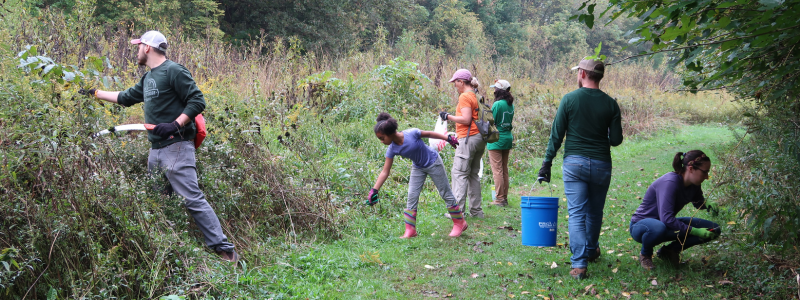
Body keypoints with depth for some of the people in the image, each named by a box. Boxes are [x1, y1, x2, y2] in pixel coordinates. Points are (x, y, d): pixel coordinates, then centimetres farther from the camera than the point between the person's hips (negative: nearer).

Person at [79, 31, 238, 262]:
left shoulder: (173, 71, -8)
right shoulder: (148, 78, 21)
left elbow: (197, 101, -14)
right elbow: (126, 97, 35)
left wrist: (175, 125, -23)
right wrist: (95, 93, 37)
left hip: (176, 147, -10)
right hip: (156, 149, 10)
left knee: (192, 199, -15)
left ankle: (224, 250, -15)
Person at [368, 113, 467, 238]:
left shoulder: (411, 133, -31)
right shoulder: (392, 149, -17)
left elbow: (429, 134, -13)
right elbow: (385, 172, -14)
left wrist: (448, 138, -6)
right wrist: (374, 190, -20)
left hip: (433, 163, -4)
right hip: (418, 167, 4)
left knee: (446, 194, 5)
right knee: (412, 197, -4)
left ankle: (460, 223, 19)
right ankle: (410, 231, 3)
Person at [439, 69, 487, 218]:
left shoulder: (465, 97, -9)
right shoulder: (476, 96, 18)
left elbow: (466, 119, -17)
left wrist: (448, 116, -8)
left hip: (469, 138, -9)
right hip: (479, 138, 9)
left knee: (459, 173, -8)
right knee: (473, 174, 12)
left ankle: (458, 210, -11)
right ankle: (476, 210, 13)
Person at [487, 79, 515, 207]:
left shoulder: (497, 104, -15)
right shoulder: (511, 105, 9)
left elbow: (491, 123, -12)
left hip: (496, 140, -8)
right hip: (508, 139, 8)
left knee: (497, 170, -3)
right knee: (505, 170, 13)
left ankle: (500, 199, -2)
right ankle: (505, 198, 17)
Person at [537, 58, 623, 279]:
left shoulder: (569, 99, -5)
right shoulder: (610, 104, -1)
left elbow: (556, 135, -5)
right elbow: (616, 140, 0)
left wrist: (547, 163, 1)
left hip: (574, 162, -2)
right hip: (601, 164, 2)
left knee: (577, 213, -2)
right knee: (595, 212, 19)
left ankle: (579, 264, -10)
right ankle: (591, 251, 38)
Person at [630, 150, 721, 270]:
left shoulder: (693, 184, -5)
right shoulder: (670, 182, -30)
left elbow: (698, 202, 18)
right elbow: (666, 218, -37)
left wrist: (707, 204, -6)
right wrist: (695, 231, -38)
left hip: (668, 223, 8)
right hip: (641, 225, -8)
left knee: (713, 230, -5)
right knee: (659, 228, -45)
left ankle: (670, 250, 7)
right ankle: (645, 254, -11)